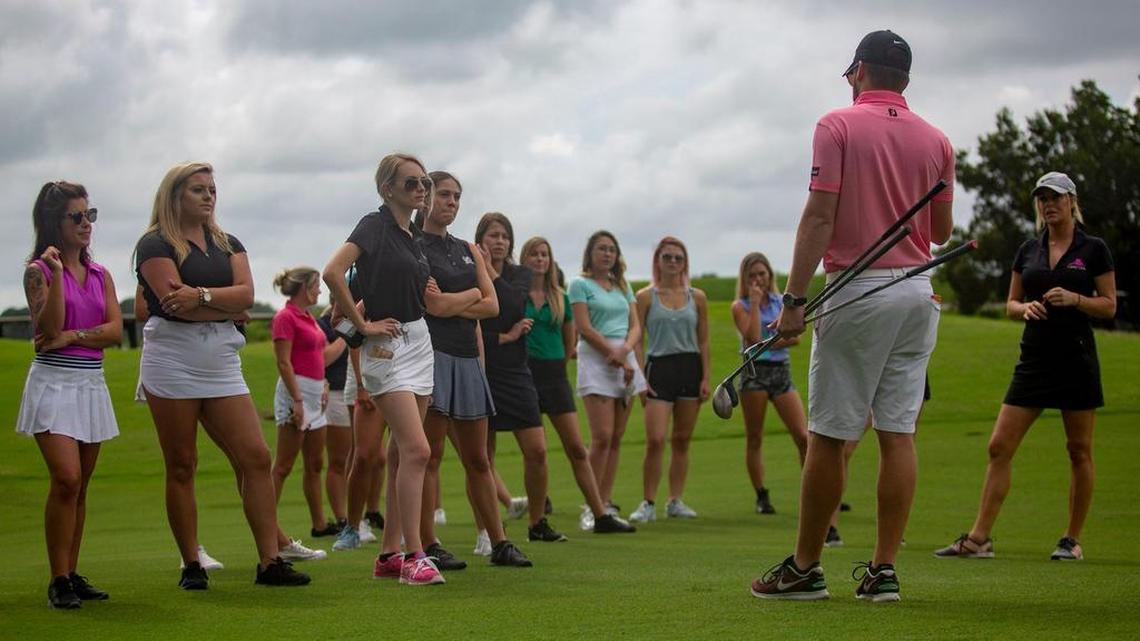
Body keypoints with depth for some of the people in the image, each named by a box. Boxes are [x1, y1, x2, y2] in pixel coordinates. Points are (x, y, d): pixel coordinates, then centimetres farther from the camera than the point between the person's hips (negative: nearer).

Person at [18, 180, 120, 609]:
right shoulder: (38, 271, -4)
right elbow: (48, 329, -14)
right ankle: (59, 580, -11)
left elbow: (115, 331, 1)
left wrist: (71, 337, -13)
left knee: (79, 487, 7)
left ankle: (72, 574, 11)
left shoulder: (100, 275, 11)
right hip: (53, 383, -6)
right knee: (67, 479, -16)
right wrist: (55, 275, -21)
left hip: (91, 383, 6)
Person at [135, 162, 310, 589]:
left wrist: (201, 295, -15)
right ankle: (191, 566, 6)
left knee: (256, 457, -5)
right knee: (181, 467, 0)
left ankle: (270, 561, -4)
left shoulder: (227, 245, 17)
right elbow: (175, 303, -14)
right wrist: (226, 308, -3)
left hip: (221, 363, 5)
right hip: (172, 359, -5)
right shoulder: (155, 244, 0)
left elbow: (246, 294, 0)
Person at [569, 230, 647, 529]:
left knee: (617, 437, 4)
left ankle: (606, 503, 8)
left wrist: (624, 350, -10)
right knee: (602, 437, -14)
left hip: (625, 360, 6)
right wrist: (615, 356, -11)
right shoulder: (580, 284, 1)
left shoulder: (622, 287, 18)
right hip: (595, 359, -6)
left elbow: (636, 327, 11)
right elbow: (585, 328, -7)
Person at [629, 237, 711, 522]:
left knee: (682, 440, 6)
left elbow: (704, 341, 10)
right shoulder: (646, 297, 2)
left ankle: (675, 501, 13)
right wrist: (641, 378, -8)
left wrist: (706, 378, 1)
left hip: (690, 368, 3)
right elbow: (637, 340, 0)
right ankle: (648, 504, -5)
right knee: (655, 440, -12)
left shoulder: (697, 297, 8)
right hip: (658, 367, -3)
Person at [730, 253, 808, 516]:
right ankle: (762, 497, 9)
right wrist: (755, 303, -12)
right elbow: (753, 338, -14)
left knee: (803, 436, -7)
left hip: (782, 371, 2)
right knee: (754, 438, 2)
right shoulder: (740, 306, 2)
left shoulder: (781, 302, 11)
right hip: (755, 372, -2)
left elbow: (795, 336, -1)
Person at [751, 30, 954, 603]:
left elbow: (819, 217, -11)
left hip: (857, 292, -5)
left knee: (827, 436, 0)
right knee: (898, 433, 4)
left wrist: (793, 300, -11)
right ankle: (883, 570, 3)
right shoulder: (935, 140, 8)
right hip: (918, 292, 5)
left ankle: (805, 568, 5)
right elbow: (942, 232, 12)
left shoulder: (838, 126, -4)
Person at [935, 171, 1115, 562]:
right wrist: (1026, 307, -7)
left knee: (1079, 451, 2)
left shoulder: (1093, 250, 0)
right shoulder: (1028, 251, 11)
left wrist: (1074, 299, -18)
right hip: (1034, 358, 4)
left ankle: (1072, 540, 13)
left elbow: (1109, 306, -1)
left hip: (1077, 358, -4)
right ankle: (979, 538, -3)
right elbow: (1011, 305, 15)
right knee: (999, 446, -3)